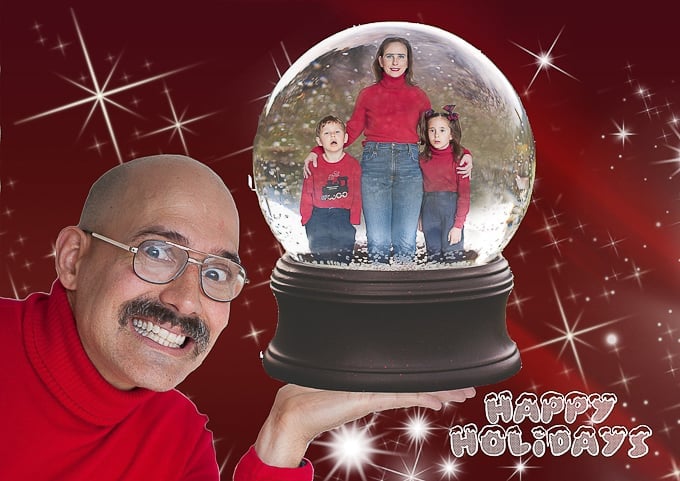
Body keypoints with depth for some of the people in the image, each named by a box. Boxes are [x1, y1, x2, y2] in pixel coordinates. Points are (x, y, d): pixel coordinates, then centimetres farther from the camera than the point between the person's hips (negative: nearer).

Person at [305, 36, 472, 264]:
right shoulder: (368, 94, 14)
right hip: (375, 162, 0)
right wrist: (317, 150, 2)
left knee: (406, 241, -5)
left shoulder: (417, 95, 16)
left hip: (408, 163, 1)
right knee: (377, 241, -5)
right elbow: (351, 131, 13)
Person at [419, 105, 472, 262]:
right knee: (433, 255, 9)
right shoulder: (423, 159, 8)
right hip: (429, 209, 4)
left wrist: (458, 225, -12)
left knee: (452, 256, -4)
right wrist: (420, 219, 8)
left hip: (452, 207, -4)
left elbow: (464, 193, -7)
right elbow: (421, 190, 13)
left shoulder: (460, 156, -5)